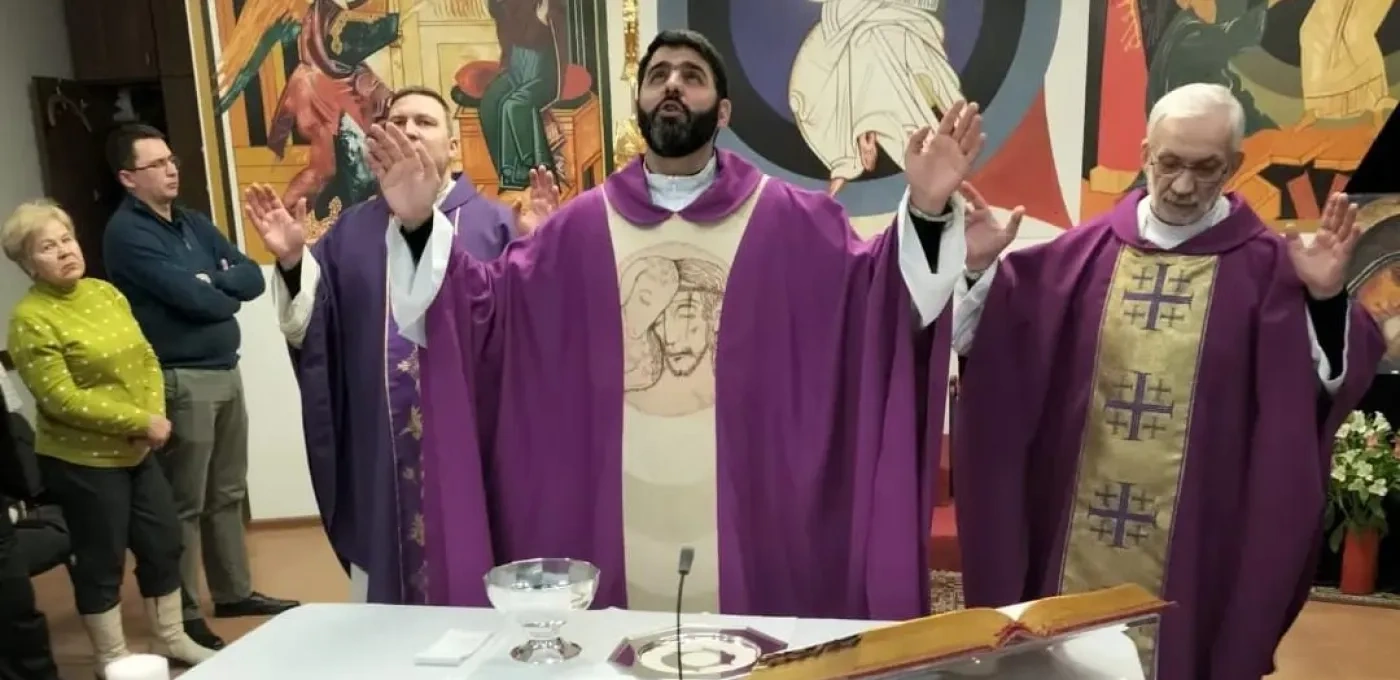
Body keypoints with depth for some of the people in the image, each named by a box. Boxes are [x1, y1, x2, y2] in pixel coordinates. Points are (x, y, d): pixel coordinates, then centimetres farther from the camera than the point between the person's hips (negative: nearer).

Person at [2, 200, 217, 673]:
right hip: (81, 462, -6)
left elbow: (146, 359, 6)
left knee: (164, 544, 14)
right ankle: (113, 659, 26)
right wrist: (141, 422, -20)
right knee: (101, 562, 8)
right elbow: (62, 400, -21)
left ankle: (172, 639, 33)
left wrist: (155, 414, -10)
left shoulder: (105, 292, 5)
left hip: (135, 452, 7)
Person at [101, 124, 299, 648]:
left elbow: (253, 276, 5)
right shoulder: (126, 233, -11)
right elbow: (192, 298, -20)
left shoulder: (193, 223, 14)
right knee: (184, 503, 1)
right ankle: (183, 615, 13)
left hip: (225, 371, 8)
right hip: (180, 381, -8)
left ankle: (234, 592, 29)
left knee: (228, 494, 16)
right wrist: (227, 293, 0)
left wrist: (210, 282, -13)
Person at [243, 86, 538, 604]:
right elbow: (310, 329, 4)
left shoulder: (492, 223, 1)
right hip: (381, 450, 3)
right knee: (386, 604, 15)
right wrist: (292, 262, -11)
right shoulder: (351, 231, 11)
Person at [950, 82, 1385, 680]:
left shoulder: (1265, 264, -2)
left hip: (1194, 538, -1)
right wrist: (977, 269, -12)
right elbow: (987, 346, 3)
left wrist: (1326, 300, -23)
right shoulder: (1088, 249, 2)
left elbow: (1328, 382, -9)